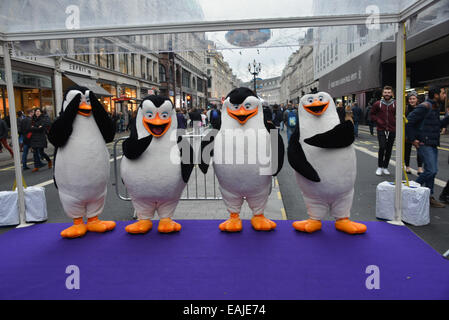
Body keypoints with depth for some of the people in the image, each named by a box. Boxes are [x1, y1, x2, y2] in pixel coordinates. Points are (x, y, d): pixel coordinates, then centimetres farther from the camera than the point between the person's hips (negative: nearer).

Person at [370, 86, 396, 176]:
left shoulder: (395, 104, 2)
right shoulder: (377, 104, 2)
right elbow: (372, 115, 11)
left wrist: (395, 122, -2)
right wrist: (378, 121, -3)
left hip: (392, 130, 2)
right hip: (381, 129, -2)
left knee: (389, 149, 6)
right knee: (382, 147, -12)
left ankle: (385, 167, 19)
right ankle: (379, 167, 2)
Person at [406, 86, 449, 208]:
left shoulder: (436, 108, 16)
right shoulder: (424, 107, -14)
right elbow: (408, 122, -19)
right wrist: (412, 139, -17)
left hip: (433, 144, 9)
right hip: (424, 144, -9)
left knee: (432, 170, 10)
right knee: (431, 170, -12)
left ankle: (429, 197, 18)